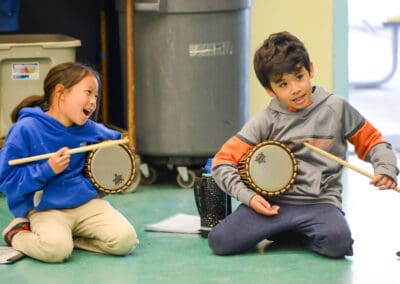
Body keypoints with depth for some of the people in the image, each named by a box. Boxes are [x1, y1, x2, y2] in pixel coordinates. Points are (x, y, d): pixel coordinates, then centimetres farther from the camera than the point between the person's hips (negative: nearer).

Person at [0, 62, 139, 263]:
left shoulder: (89, 130, 5)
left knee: (125, 240, -18)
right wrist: (47, 170, -21)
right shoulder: (26, 129, -10)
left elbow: (116, 140, 30)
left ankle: (68, 234, 4)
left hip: (86, 202, 5)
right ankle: (17, 233, -1)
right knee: (56, 249, -34)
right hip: (44, 209, -5)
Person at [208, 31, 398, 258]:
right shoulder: (266, 121, 3)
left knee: (338, 242, -34)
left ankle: (284, 234, -1)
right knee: (220, 241, -21)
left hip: (320, 204, 0)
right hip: (272, 202, 0)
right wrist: (247, 196, -10)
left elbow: (372, 142, 13)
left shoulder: (336, 109, 3)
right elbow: (223, 161, 4)